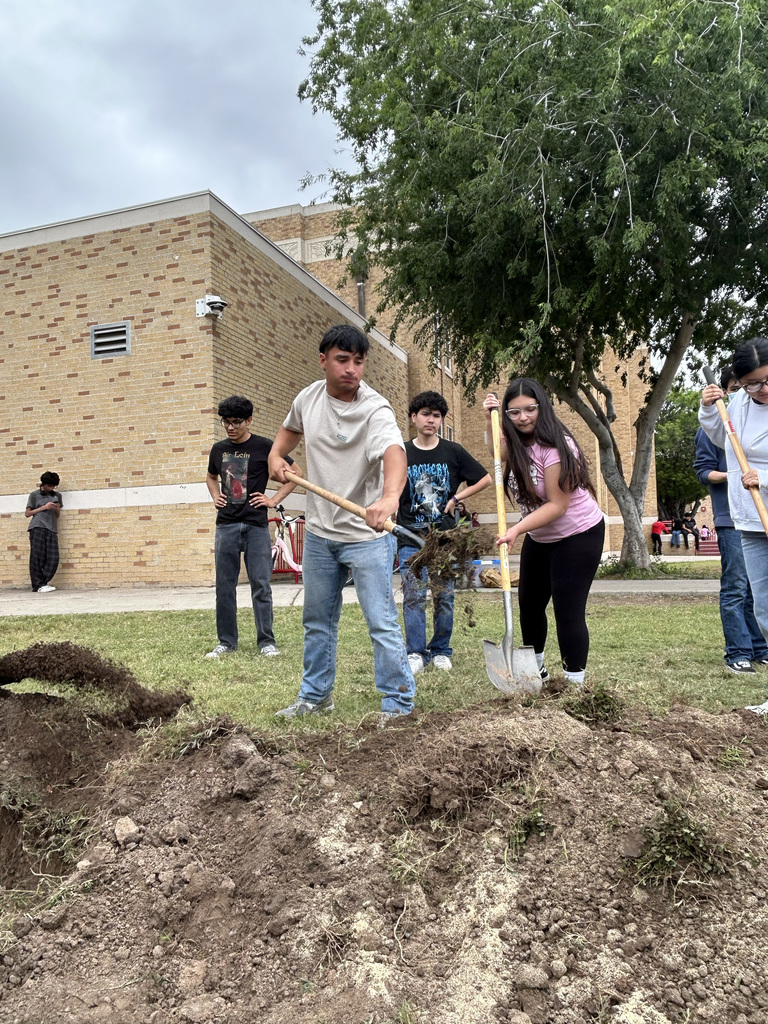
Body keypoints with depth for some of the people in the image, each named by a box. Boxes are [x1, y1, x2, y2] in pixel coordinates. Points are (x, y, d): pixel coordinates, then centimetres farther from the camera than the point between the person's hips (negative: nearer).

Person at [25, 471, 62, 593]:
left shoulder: (57, 495, 21)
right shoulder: (34, 495, 9)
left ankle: (43, 583, 4)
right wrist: (44, 507, -3)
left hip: (52, 529, 4)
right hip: (37, 528, -4)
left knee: (53, 559, -7)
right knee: (37, 557, -8)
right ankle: (38, 585, -5)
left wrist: (57, 509, 4)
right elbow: (27, 513, 7)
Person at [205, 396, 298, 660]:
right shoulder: (218, 449, 11)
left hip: (256, 526, -4)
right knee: (224, 586, 6)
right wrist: (215, 496, 12)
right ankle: (226, 641, 16)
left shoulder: (264, 447, -2)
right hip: (226, 525, 4)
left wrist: (274, 500, -3)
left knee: (260, 585, -3)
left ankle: (266, 641, 7)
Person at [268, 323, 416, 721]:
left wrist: (390, 496, -60)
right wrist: (276, 455, 4)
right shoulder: (308, 397, -1)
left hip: (366, 536, -6)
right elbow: (291, 427, 23)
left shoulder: (375, 409, -20)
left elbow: (394, 451, -41)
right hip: (318, 533, 6)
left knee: (382, 624, -3)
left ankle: (398, 703, 14)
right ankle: (315, 695, 36)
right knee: (317, 621, 19)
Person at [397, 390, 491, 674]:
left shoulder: (453, 452, 5)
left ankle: (440, 651, 18)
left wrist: (458, 497, -1)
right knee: (413, 595, -7)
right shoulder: (401, 454, 5)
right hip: (411, 537, 0)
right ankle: (415, 653, 2)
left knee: (444, 596, 5)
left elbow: (486, 478, 9)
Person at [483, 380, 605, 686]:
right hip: (539, 536, 9)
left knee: (568, 612, -12)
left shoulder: (555, 446, -25)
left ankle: (575, 685, 0)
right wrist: (490, 420, 5)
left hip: (578, 536, -8)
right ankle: (535, 670, 34)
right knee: (529, 604, 14)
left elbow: (557, 505, -26)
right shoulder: (517, 443, -1)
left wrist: (517, 530, -34)